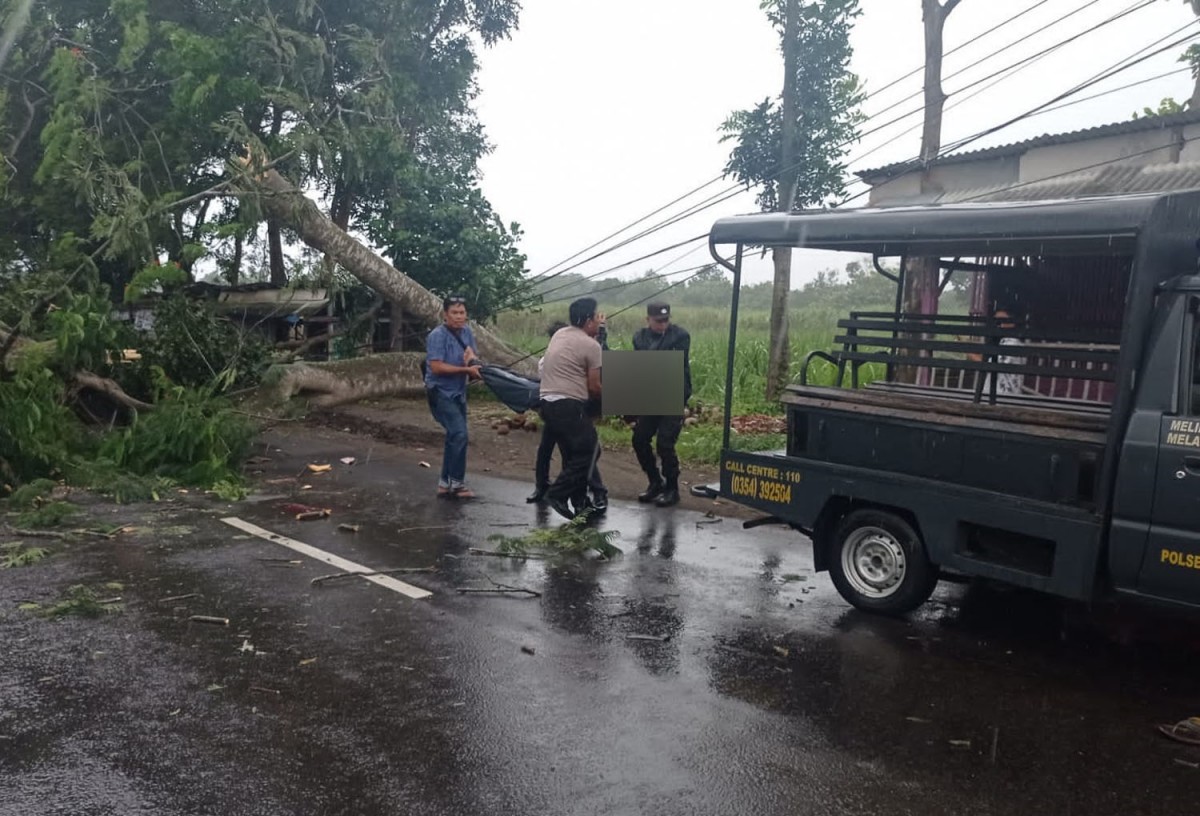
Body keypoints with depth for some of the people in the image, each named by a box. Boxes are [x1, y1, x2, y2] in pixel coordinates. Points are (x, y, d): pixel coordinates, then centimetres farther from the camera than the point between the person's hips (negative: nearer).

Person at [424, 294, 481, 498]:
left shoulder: (466, 331, 4)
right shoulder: (437, 336, -18)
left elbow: (474, 356, 11)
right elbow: (436, 367, -24)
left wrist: (473, 359, -14)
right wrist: (466, 369, -24)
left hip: (459, 393, 8)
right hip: (441, 393, -8)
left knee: (454, 437, 12)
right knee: (459, 435, -17)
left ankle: (445, 483, 23)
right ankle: (457, 483, -6)